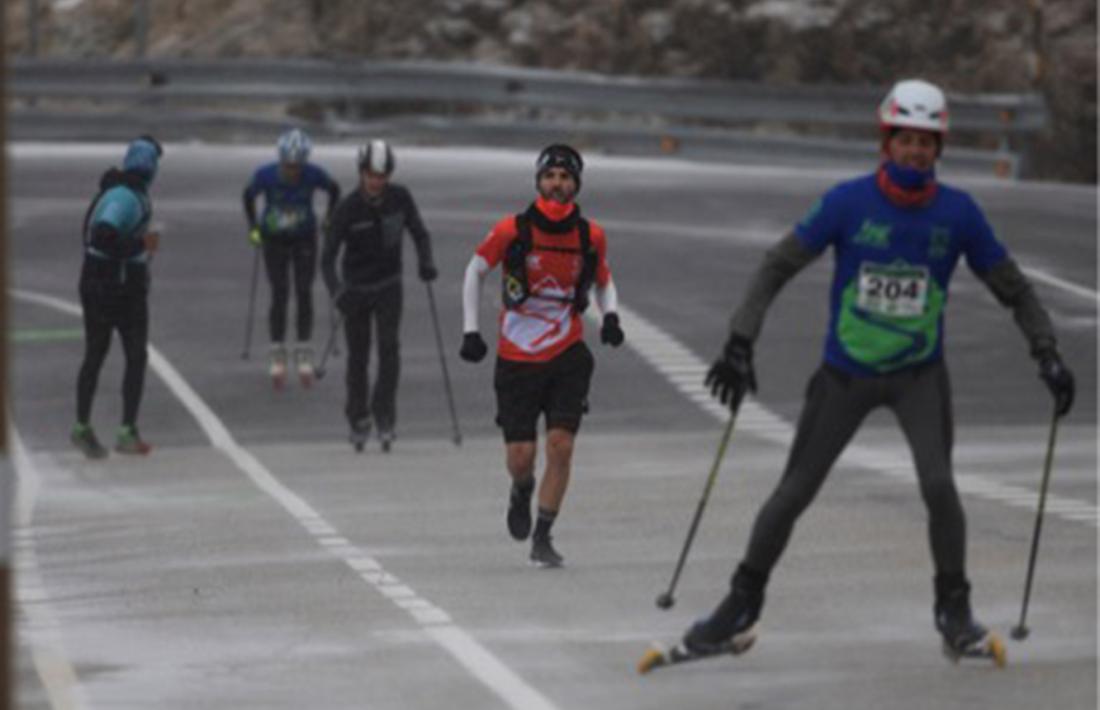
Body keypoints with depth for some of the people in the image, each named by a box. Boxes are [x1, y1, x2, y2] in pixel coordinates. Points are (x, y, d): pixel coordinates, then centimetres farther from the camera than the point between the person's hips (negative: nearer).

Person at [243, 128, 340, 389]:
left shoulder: (314, 175, -22)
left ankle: (304, 355, 6)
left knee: (304, 294, -4)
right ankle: (278, 355, 4)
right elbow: (249, 195, -2)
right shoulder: (265, 175, -24)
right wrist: (253, 228, -1)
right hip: (274, 240, -1)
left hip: (305, 240, 1)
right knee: (280, 296, -7)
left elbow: (334, 190, 0)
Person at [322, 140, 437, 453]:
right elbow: (328, 257, -15)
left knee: (389, 346, -15)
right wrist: (337, 292, -31)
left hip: (389, 286, 1)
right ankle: (358, 420, 21)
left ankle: (384, 415, -7)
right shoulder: (347, 209, -17)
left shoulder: (400, 198, -10)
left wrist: (425, 263, -16)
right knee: (358, 356, 4)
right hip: (356, 288, -1)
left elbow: (419, 233, 4)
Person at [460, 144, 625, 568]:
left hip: (567, 357, 1)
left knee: (561, 445, -11)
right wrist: (470, 331, 0)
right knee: (520, 458, -3)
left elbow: (603, 280, 17)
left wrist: (610, 316, -3)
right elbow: (475, 271, 5)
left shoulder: (590, 236, -2)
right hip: (516, 358, -1)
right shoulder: (512, 231, -9)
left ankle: (542, 539, 0)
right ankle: (522, 490, 35)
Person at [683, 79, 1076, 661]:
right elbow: (778, 266, -9)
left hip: (920, 374, 0)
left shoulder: (958, 213, -8)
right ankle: (741, 607, 20)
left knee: (938, 484, -19)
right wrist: (740, 343, -17)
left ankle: (954, 611, -1)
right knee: (794, 492, 3)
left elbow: (1010, 287, 4)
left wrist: (1047, 353, -6)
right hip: (845, 373, 0)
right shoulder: (849, 202, -13)